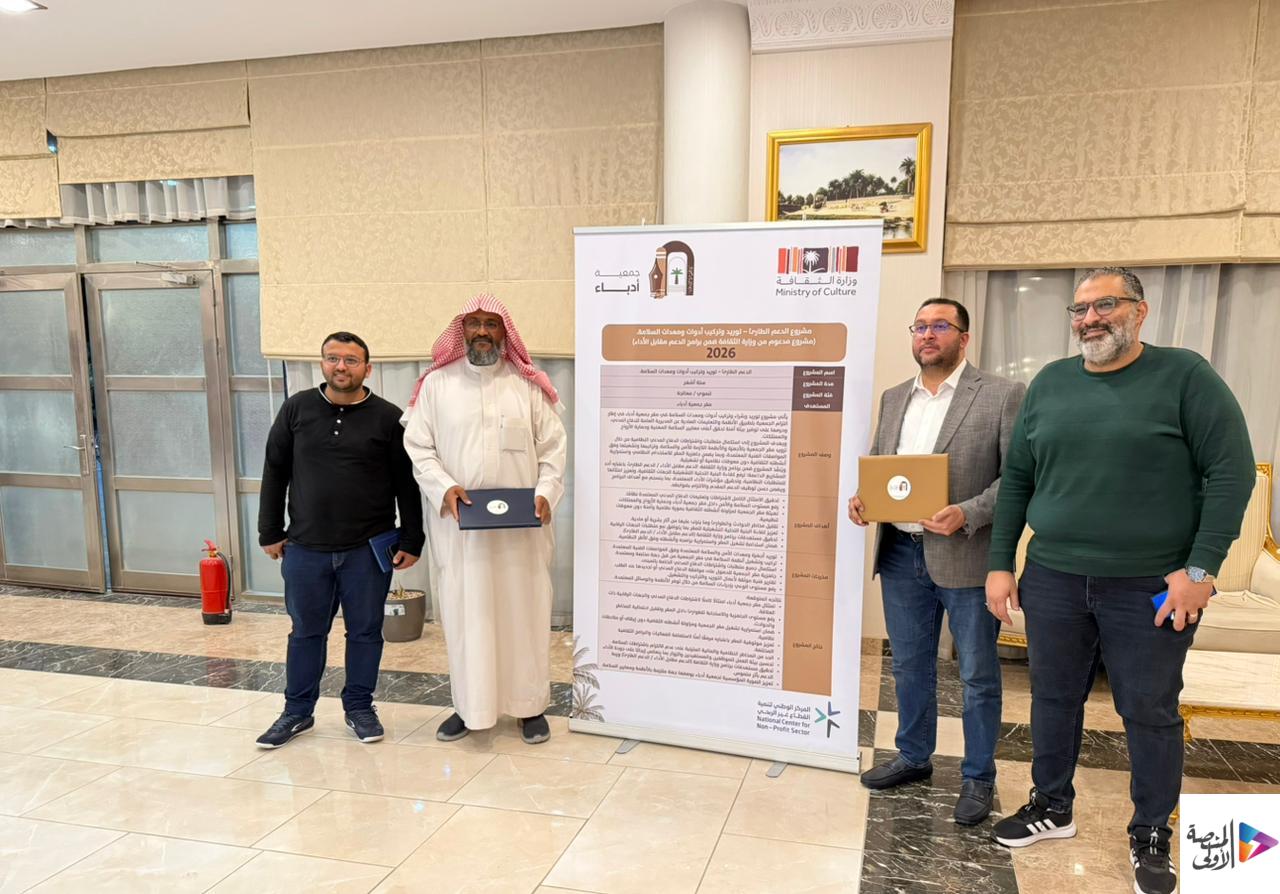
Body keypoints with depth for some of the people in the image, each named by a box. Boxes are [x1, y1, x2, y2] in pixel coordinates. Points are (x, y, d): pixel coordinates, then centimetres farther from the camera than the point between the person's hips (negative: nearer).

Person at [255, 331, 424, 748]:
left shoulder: (388, 417, -3)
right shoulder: (297, 409, 2)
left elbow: (406, 484, 0)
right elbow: (274, 472, 8)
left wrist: (412, 540, -2)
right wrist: (270, 532, 7)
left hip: (368, 549, -1)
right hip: (305, 548, 2)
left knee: (365, 631, 10)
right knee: (306, 632, 13)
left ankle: (359, 707, 27)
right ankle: (297, 711, 29)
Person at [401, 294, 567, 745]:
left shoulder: (529, 385, 3)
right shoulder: (436, 383, 4)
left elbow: (552, 447, 3)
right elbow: (418, 448, 2)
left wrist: (545, 493, -12)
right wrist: (445, 488, -13)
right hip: (459, 523, 0)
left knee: (524, 609, 6)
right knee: (465, 612, 7)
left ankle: (530, 705, 19)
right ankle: (469, 704, 22)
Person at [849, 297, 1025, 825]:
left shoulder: (1002, 395, -6)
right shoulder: (893, 399, 11)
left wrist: (968, 515, -23)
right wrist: (862, 496, -5)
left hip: (966, 555, -5)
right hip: (901, 552, 5)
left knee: (978, 675, 9)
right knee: (909, 666, 18)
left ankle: (978, 777, 26)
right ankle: (914, 757, 36)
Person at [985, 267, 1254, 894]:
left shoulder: (1183, 376, -5)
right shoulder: (1049, 383, 6)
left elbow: (1232, 471, -8)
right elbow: (1016, 479, 8)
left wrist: (1200, 569, -13)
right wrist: (1000, 564, 4)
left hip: (1152, 587, -3)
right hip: (1052, 578, 4)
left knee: (1150, 712, 10)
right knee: (1053, 698, 14)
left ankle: (1150, 835, 31)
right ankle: (1052, 807, 35)